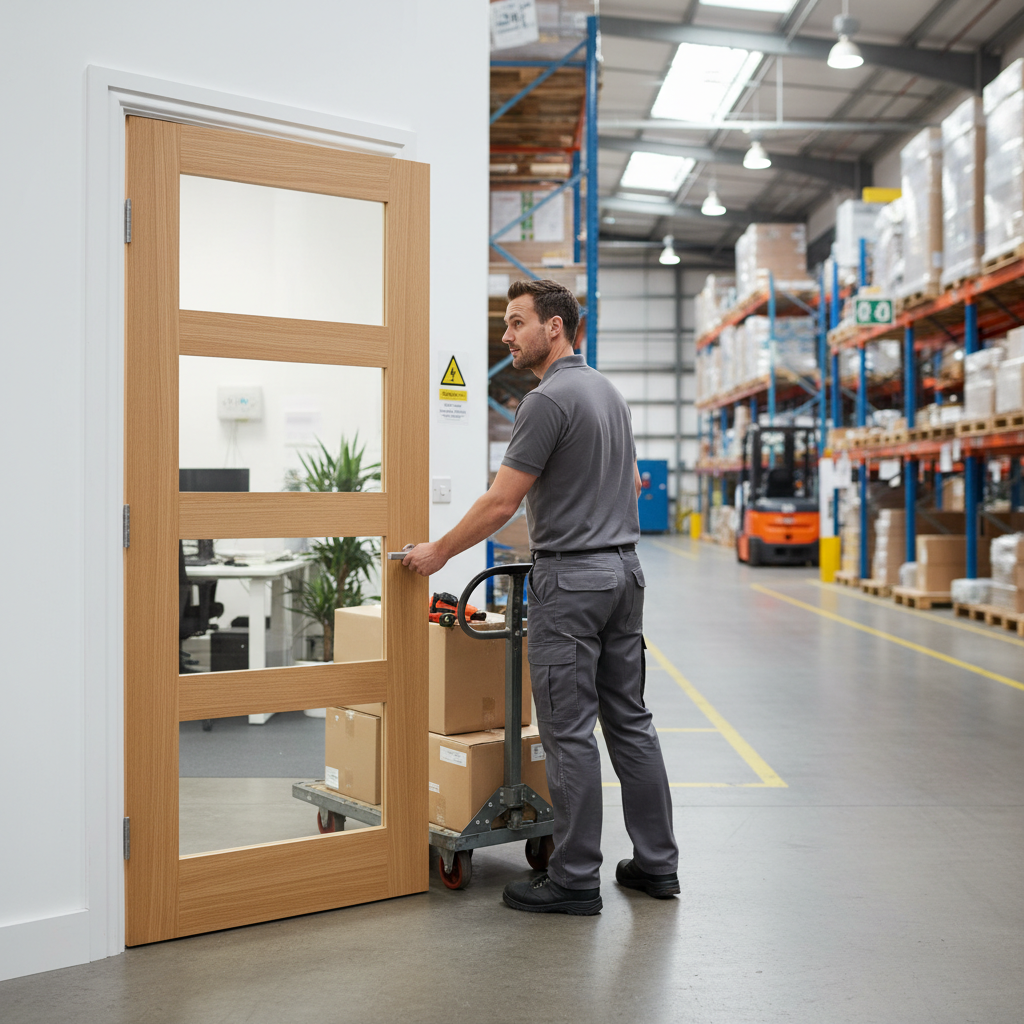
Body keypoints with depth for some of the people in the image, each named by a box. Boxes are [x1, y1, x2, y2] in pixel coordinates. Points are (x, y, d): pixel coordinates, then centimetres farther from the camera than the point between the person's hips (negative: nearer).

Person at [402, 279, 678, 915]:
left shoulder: (548, 400, -15)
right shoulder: (610, 392, 14)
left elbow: (501, 503, -15)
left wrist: (439, 552, -3)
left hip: (570, 578, -9)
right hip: (624, 570, 9)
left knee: (569, 732, -2)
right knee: (630, 721, 13)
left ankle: (575, 881, 7)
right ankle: (657, 864, 19)